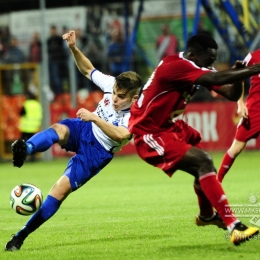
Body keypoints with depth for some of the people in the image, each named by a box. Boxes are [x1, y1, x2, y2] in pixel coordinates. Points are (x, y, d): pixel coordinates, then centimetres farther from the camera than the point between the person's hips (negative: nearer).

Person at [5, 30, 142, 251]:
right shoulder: (112, 84, -8)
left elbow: (120, 135, -39)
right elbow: (88, 70, 7)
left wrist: (94, 118, -41)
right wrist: (74, 48, -8)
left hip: (96, 152, -4)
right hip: (83, 131, 4)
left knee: (60, 190, -16)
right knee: (58, 130, -35)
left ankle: (21, 236, -10)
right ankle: (25, 149, -69)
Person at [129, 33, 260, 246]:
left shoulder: (197, 70, 3)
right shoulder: (175, 66, -26)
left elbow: (231, 94, 1)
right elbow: (215, 79, -38)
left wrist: (240, 73, -19)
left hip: (169, 126, 11)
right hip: (149, 134, -11)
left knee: (203, 165, 22)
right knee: (203, 162, -24)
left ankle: (206, 216, 50)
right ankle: (233, 226, -28)